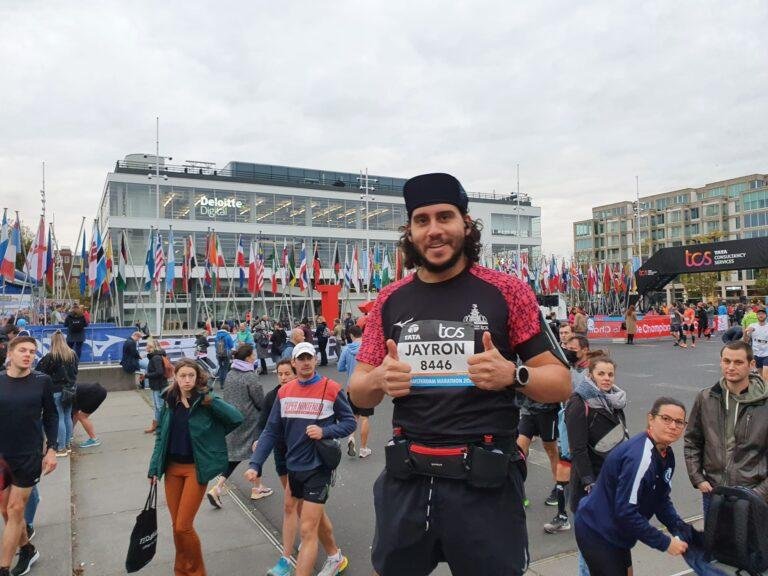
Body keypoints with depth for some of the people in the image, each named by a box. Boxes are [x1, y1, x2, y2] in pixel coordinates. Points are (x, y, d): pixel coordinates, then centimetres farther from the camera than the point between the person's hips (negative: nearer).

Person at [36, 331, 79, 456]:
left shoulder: (50, 357, -14)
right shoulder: (73, 354, 3)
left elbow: (39, 372, -8)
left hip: (57, 391, -5)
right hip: (70, 390, 6)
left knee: (60, 419, 0)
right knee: (68, 417, 14)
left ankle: (62, 448, 5)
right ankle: (68, 445, 23)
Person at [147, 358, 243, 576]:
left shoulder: (205, 400, -11)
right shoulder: (169, 401, 2)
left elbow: (237, 418, -19)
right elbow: (161, 436, 8)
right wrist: (154, 468, 6)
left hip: (196, 468, -4)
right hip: (172, 468, 5)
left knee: (184, 526, -4)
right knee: (176, 525, 12)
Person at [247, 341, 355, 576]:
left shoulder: (331, 389, -12)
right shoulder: (284, 392, 0)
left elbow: (349, 422, -4)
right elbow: (271, 431, 2)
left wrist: (325, 431, -21)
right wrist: (255, 464, -6)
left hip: (318, 467, -5)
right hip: (294, 466, 5)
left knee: (307, 529, -5)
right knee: (315, 517, 23)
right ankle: (335, 557, 48)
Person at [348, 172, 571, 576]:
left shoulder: (506, 292, -6)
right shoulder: (391, 299, 3)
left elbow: (560, 383, -2)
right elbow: (358, 393, 7)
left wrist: (513, 374, -22)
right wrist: (379, 380, -15)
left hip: (485, 481, -3)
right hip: (406, 480, 3)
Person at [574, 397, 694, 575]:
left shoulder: (666, 455, 0)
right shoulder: (639, 457, -29)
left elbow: (662, 499, 8)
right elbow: (626, 513, -28)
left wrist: (681, 529, -7)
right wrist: (665, 543, -19)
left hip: (615, 531, 9)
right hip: (597, 533, -9)